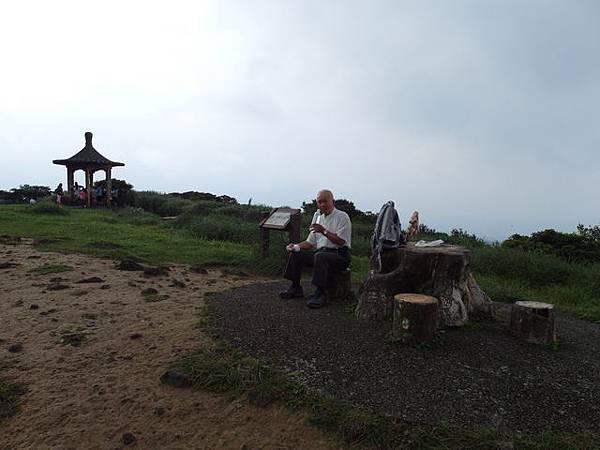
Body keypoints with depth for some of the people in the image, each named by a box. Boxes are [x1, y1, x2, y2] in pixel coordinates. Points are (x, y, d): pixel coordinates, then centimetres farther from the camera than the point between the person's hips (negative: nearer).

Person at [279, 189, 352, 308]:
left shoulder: (342, 217, -4)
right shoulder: (318, 217, 18)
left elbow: (340, 241, -15)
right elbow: (310, 242, 18)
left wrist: (324, 231, -24)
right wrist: (296, 246, 1)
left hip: (339, 255, -7)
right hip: (320, 251, 7)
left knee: (320, 256, -37)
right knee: (295, 254, -6)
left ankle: (321, 293, -32)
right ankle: (295, 288, 1)